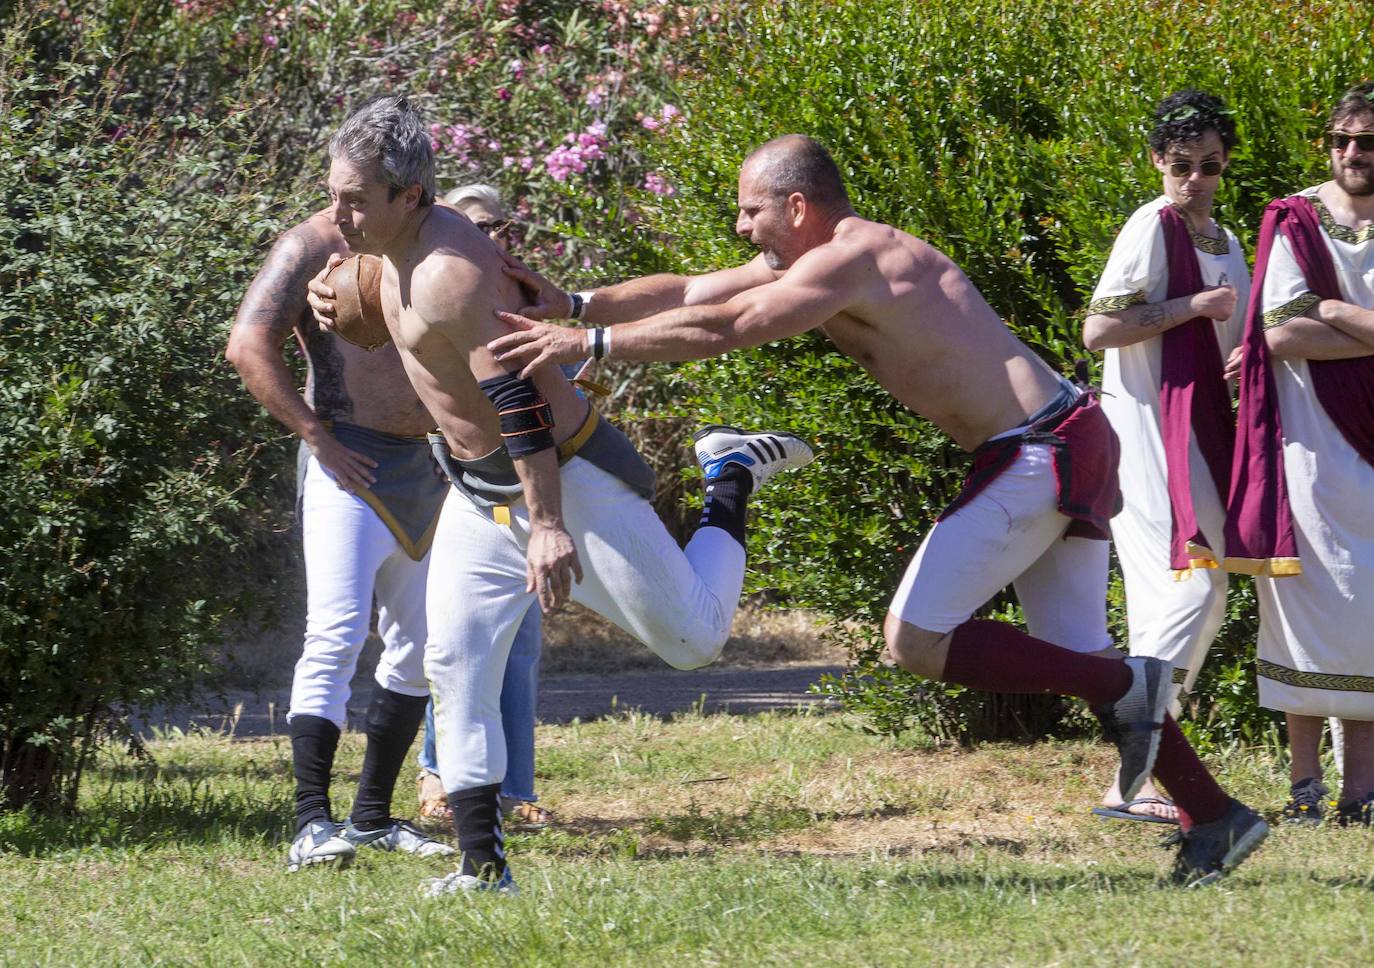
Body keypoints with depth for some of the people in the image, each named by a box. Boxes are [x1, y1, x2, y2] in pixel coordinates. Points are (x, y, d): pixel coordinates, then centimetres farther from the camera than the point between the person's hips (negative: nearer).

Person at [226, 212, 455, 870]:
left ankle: (372, 818, 16)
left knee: (420, 650, 8)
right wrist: (316, 436, -17)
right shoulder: (315, 244, -5)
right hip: (349, 464, -7)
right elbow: (249, 347, -13)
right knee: (336, 636, -16)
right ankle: (312, 825, -19)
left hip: (421, 467, 7)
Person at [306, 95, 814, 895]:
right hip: (479, 493, 9)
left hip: (565, 474, -9)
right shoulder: (392, 247, 0)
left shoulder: (448, 274, -30)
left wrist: (547, 525, -35)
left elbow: (517, 400, -33)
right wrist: (340, 303, 5)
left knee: (693, 638, 6)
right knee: (456, 665, -3)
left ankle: (732, 479, 28)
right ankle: (484, 865, 0)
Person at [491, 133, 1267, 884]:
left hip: (1038, 455, -10)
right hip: (1071, 446, 10)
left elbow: (720, 329, -21)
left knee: (916, 640, -10)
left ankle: (1126, 689, -7)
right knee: (1078, 662, 12)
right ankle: (1217, 817, 11)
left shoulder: (849, 262, -14)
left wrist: (587, 343, -17)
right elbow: (691, 294, 18)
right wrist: (576, 304, 12)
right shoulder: (817, 257, 15)